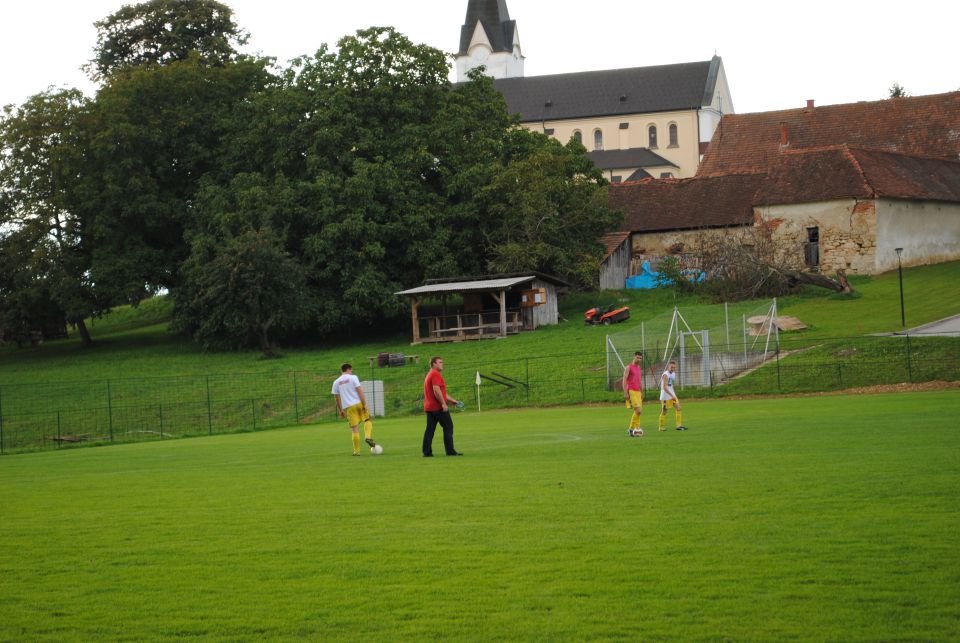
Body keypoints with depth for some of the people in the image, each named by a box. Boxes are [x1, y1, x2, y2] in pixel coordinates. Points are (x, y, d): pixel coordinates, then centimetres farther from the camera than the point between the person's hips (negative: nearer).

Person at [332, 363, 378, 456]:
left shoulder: (336, 382, 9)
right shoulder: (353, 378, 0)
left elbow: (337, 398, 12)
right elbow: (359, 391, -8)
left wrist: (340, 410, 20)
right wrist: (365, 404, -8)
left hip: (348, 407, 2)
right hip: (358, 403, -2)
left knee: (355, 429, 4)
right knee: (368, 420, 19)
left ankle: (357, 451, 2)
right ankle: (368, 437, -6)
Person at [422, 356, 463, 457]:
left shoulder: (429, 375, 22)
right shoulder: (436, 374, -10)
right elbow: (436, 390, -22)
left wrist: (451, 400, 23)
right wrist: (443, 404, -21)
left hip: (429, 407, 9)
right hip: (438, 407, -9)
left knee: (430, 429, 5)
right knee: (448, 427, -2)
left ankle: (427, 452, 1)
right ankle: (450, 450, -2)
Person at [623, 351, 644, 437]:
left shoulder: (639, 369, 18)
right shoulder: (628, 367, -5)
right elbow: (624, 380, -10)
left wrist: (642, 393, 22)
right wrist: (625, 393, -16)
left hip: (638, 391, 8)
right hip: (631, 391, -8)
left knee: (637, 411, 6)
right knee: (638, 410, -17)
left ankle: (631, 429, 13)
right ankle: (636, 428, -11)